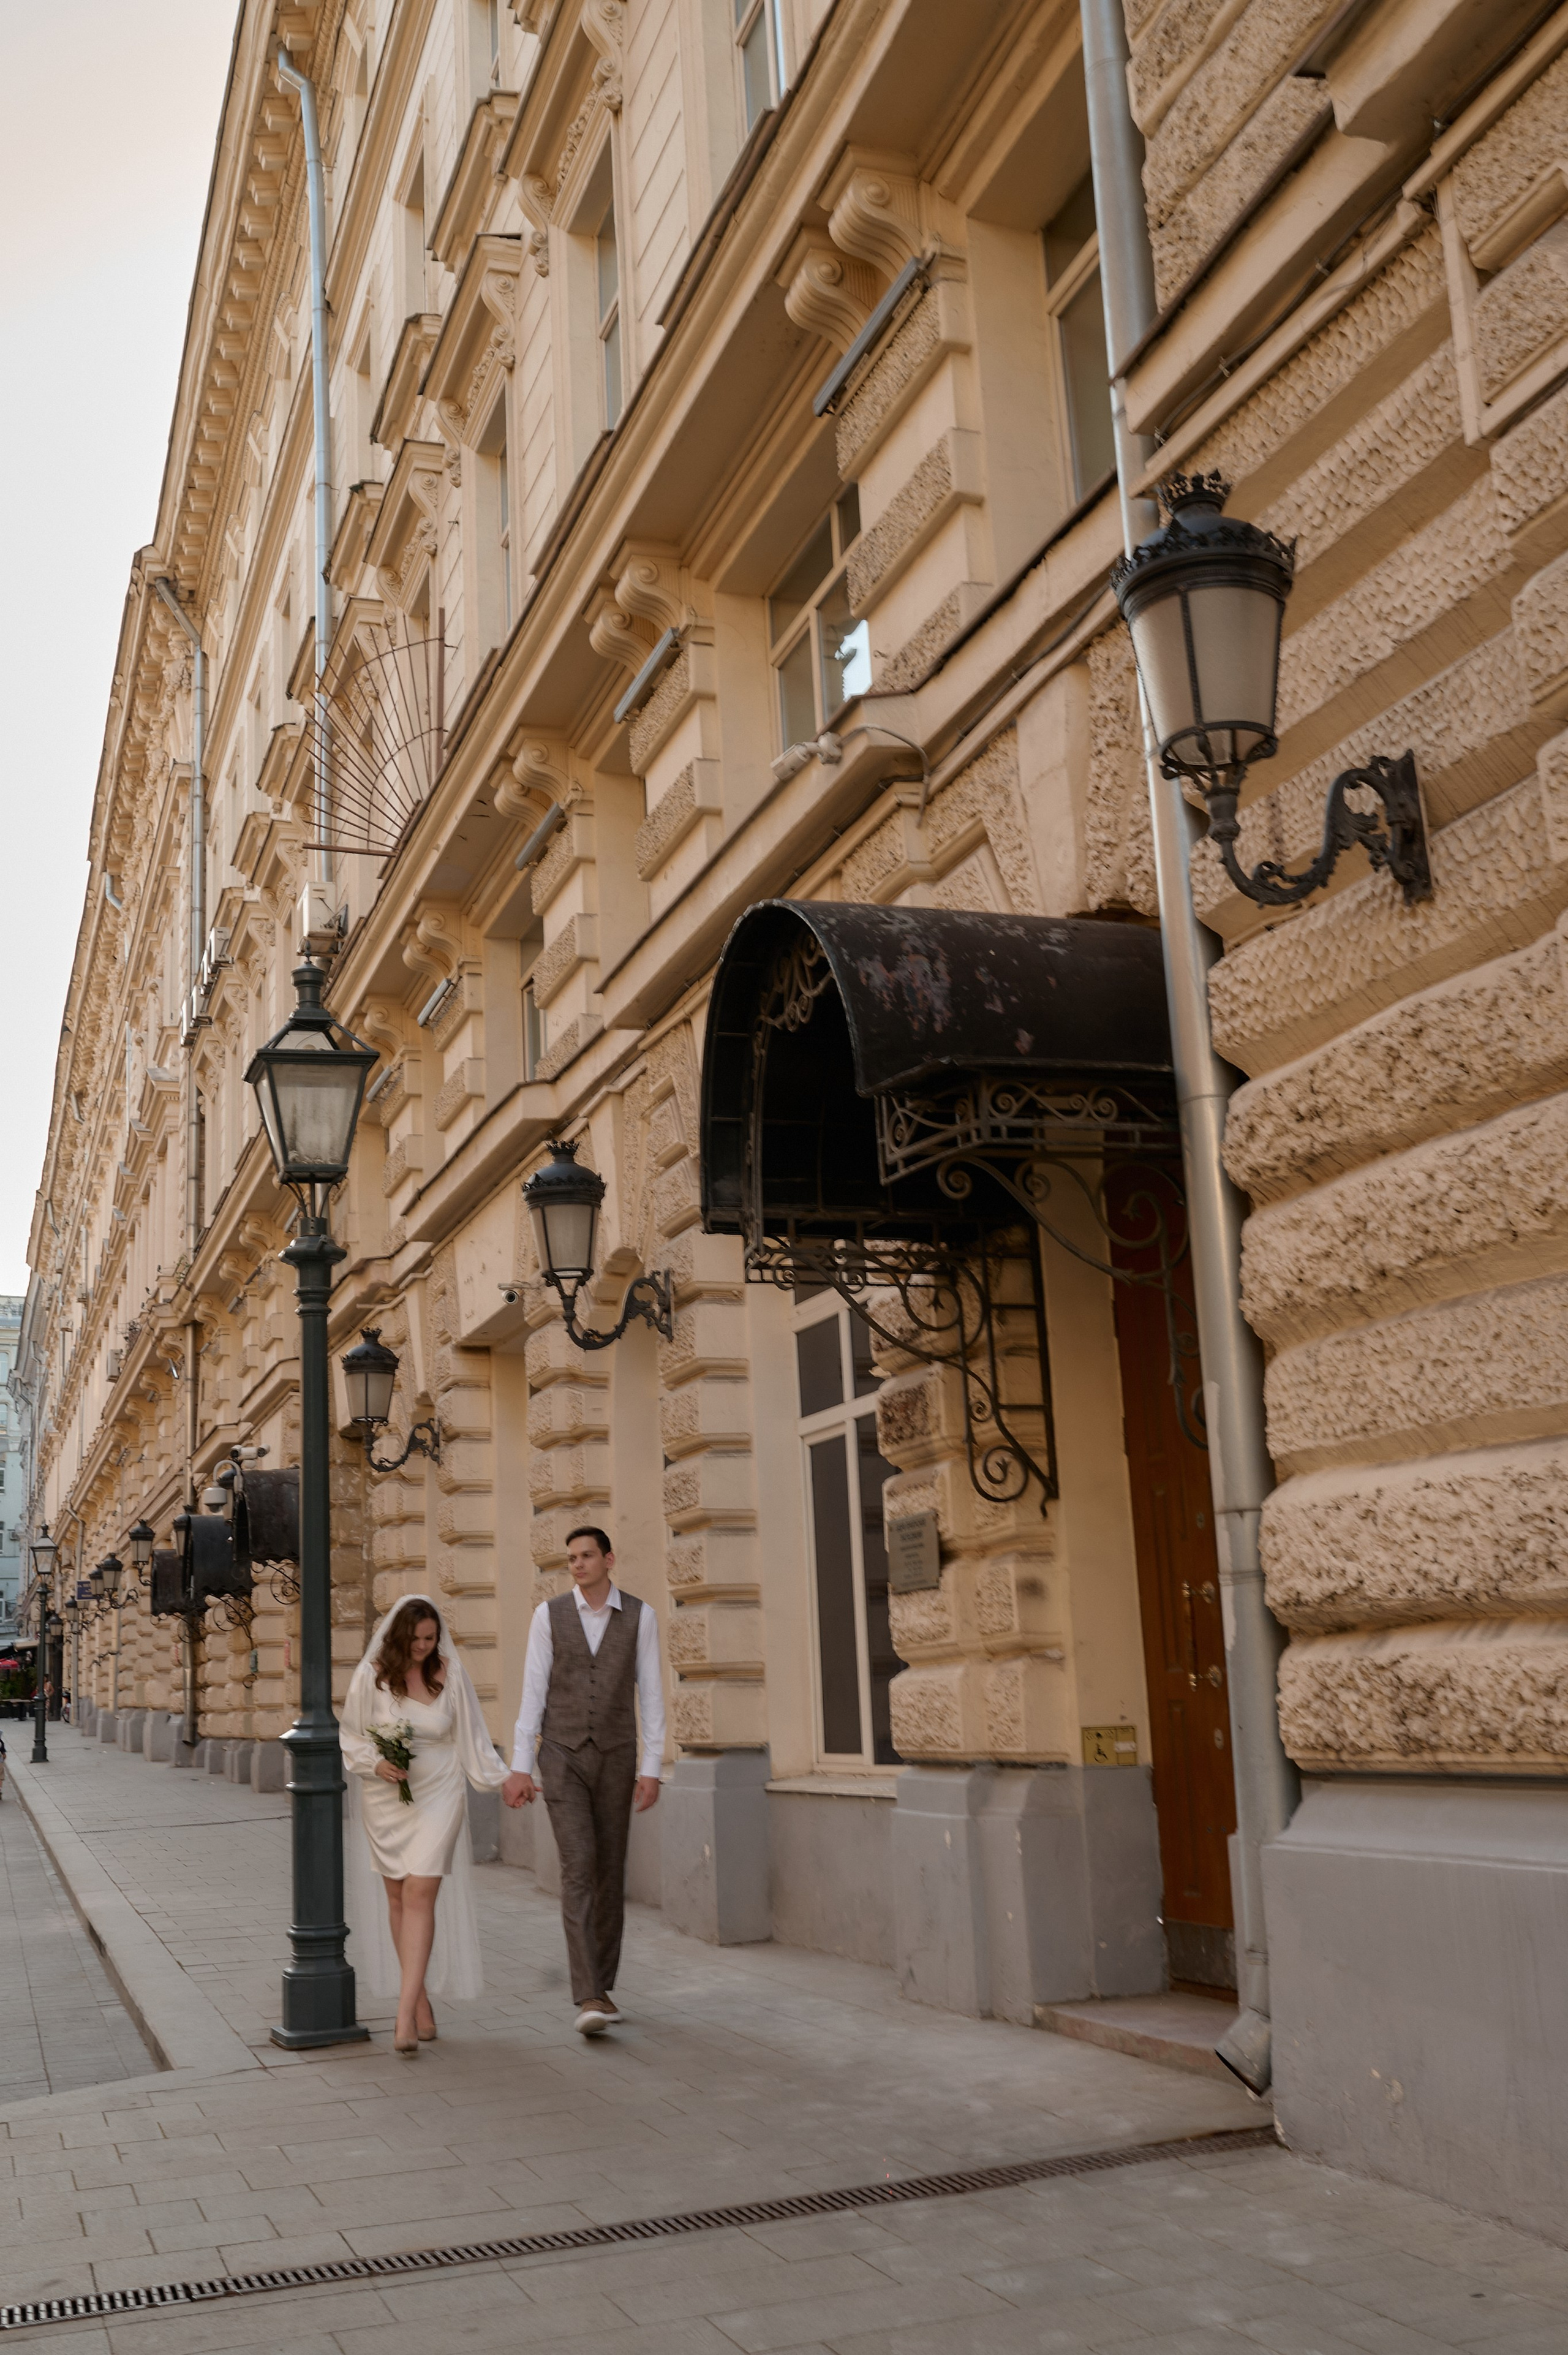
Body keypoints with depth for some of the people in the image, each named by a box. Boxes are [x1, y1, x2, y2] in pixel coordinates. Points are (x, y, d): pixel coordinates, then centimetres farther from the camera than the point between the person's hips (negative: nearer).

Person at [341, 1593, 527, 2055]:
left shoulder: (450, 1674, -4)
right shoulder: (371, 1676, -5)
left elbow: (471, 1737, 5)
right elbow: (350, 1738, 4)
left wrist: (503, 1778, 2)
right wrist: (377, 1764, -14)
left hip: (438, 1797, -2)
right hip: (385, 1800, 2)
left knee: (420, 1896, -11)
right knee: (398, 1898, 8)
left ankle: (405, 2015, -14)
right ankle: (420, 1998, 23)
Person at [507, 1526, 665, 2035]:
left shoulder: (640, 1616, -2)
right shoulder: (548, 1615, -2)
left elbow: (651, 1697, -2)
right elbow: (532, 1695, -2)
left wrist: (651, 1771, -7)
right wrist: (519, 1769, -6)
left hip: (615, 1760, 2)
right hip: (562, 1759, -2)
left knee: (610, 1873, 7)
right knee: (579, 1866, -16)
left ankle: (600, 1987, 25)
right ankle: (591, 1999, -18)